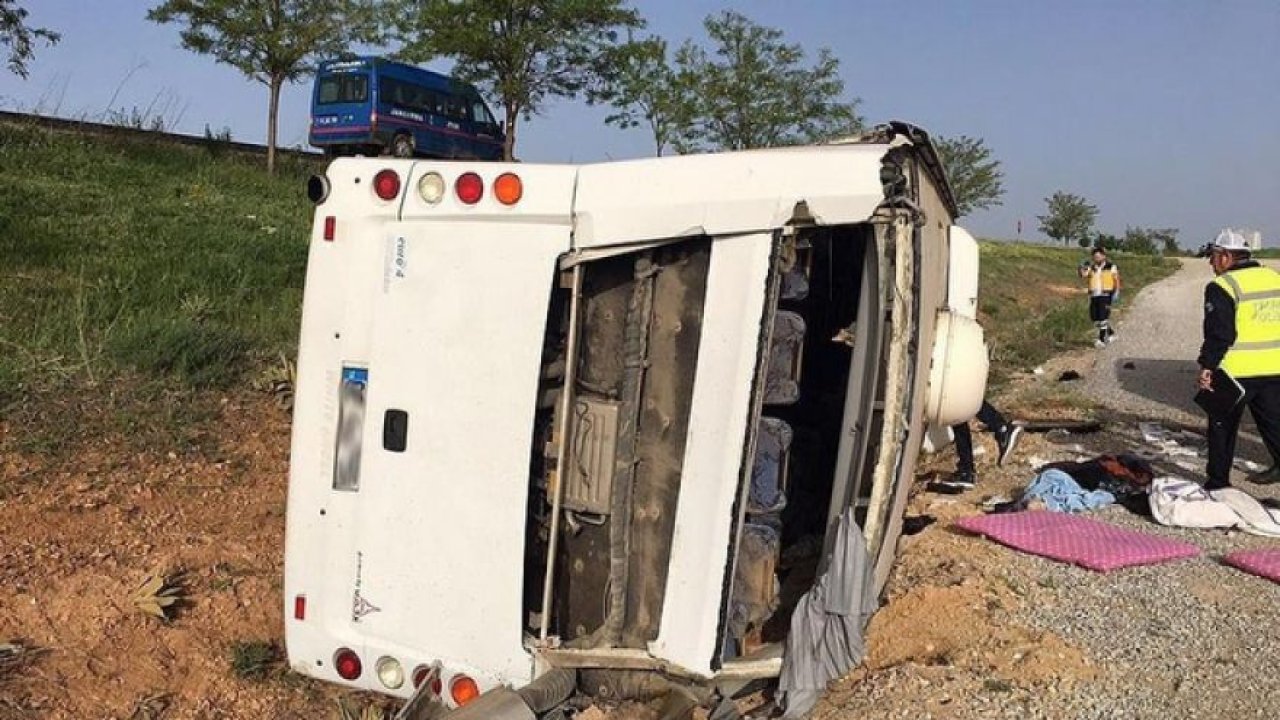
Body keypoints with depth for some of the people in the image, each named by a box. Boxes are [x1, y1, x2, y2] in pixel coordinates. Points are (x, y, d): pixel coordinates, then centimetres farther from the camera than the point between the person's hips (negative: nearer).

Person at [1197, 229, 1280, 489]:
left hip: (1236, 371, -6)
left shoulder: (1222, 287, -13)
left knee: (1222, 428, 7)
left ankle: (1217, 482, 14)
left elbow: (1219, 333, -18)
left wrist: (1207, 366, -13)